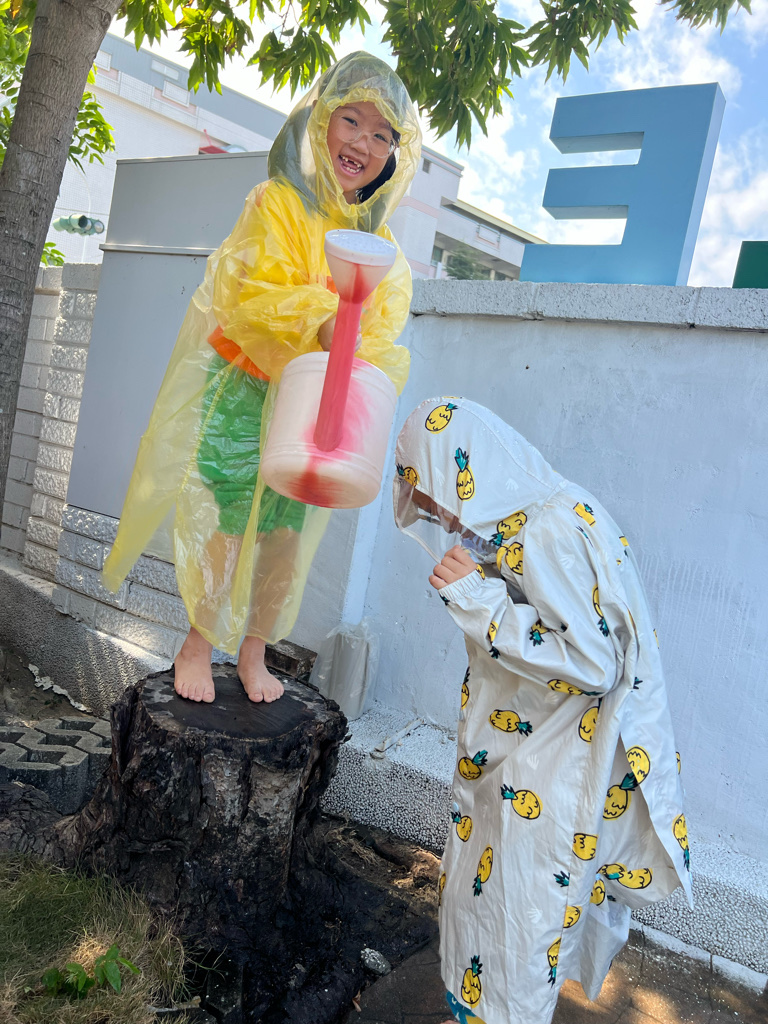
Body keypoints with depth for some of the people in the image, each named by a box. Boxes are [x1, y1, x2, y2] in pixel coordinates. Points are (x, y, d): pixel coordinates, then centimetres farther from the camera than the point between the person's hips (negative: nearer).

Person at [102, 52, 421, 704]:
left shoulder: (382, 247, 8)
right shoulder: (277, 202, -4)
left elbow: (384, 333, -1)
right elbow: (259, 292, -18)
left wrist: (363, 357, -23)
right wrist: (317, 321, -36)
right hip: (245, 394, -3)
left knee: (286, 531, 7)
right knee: (223, 520, -3)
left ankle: (253, 653, 24)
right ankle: (199, 643, 19)